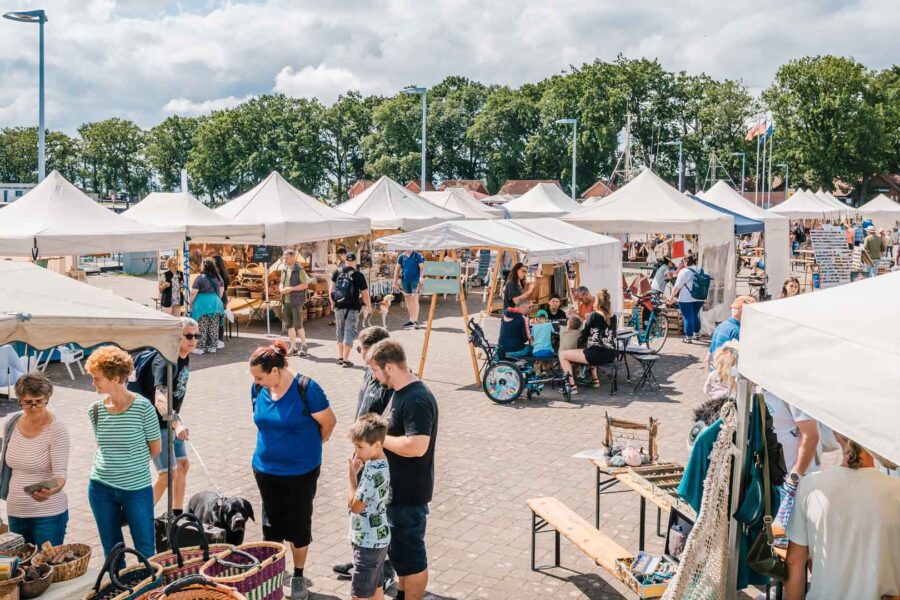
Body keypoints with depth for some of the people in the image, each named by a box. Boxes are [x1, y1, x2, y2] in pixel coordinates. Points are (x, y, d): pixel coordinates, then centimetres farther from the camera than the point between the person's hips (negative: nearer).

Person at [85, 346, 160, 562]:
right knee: (111, 552, 14)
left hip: (137, 489, -4)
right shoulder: (95, 409, -1)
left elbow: (156, 448, -3)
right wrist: (114, 464, 2)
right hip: (101, 488, 4)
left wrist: (131, 463, 6)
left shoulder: (142, 406, -13)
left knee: (146, 550, 4)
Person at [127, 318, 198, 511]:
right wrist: (177, 423, -52)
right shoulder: (165, 361, -25)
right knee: (168, 473, -9)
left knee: (183, 464, 14)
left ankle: (177, 515, 26)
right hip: (156, 424, -9)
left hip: (170, 421, 9)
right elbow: (160, 398, -39)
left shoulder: (185, 357, 3)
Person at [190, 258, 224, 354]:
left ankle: (200, 347, 4)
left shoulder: (200, 278, -11)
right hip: (215, 303, 5)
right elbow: (221, 291, 11)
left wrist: (191, 303, 2)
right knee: (214, 327, 9)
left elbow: (194, 293, -11)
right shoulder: (218, 277, 4)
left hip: (203, 304, -5)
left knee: (202, 327, 1)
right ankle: (213, 347, 15)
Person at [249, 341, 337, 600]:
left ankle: (298, 576, 28)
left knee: (299, 525, 10)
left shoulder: (306, 389, -21)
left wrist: (308, 446, 3)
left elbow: (329, 422, -11)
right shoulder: (258, 389, -6)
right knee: (272, 523, 15)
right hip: (266, 469, 4)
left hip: (301, 471, -4)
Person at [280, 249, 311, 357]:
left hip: (296, 301, -7)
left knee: (298, 325, -5)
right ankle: (293, 348, 16)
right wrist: (281, 289, -1)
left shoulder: (299, 270, -9)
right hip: (285, 301, 7)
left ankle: (304, 345, 13)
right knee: (288, 325, 8)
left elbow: (305, 285, -13)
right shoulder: (284, 269, 12)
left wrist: (291, 289, -18)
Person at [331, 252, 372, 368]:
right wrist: (369, 306, 6)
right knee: (349, 332, 1)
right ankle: (345, 360, -1)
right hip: (352, 308, -4)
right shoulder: (358, 275, -10)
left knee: (340, 332, 18)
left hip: (338, 307, 4)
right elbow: (365, 294, -8)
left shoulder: (337, 273, 0)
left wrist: (332, 302, 20)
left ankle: (340, 357, 25)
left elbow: (332, 288, 7)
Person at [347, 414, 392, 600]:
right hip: (378, 538, 10)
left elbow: (355, 505, -19)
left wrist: (352, 473, -14)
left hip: (368, 542, -10)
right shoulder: (380, 464, 4)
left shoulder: (373, 471, -26)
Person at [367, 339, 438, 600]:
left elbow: (417, 446, -33)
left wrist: (381, 438, -21)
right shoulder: (401, 392, 6)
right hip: (397, 488, 10)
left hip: (409, 493, -10)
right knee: (397, 548, 24)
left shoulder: (417, 400, -25)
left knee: (410, 552, 5)